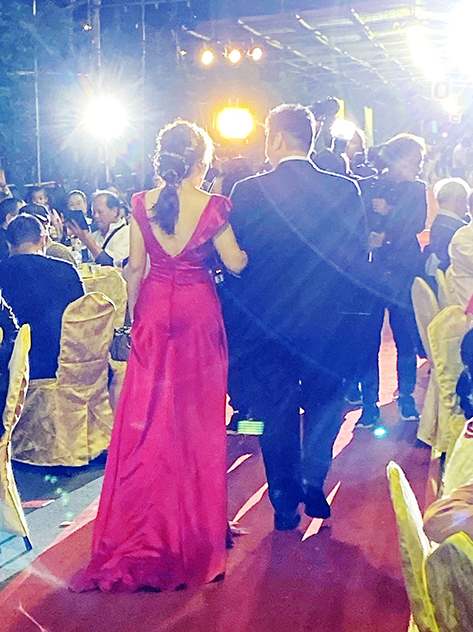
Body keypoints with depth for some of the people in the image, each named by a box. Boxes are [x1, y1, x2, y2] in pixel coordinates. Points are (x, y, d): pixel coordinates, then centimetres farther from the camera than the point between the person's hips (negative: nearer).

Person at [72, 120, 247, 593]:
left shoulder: (142, 204, -3)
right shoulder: (211, 206, -10)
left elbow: (135, 268, 0)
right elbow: (236, 264, -5)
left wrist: (134, 316, 10)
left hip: (154, 310, 2)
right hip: (198, 310, -2)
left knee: (147, 415, 9)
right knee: (197, 417, 9)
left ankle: (142, 523, 16)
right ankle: (195, 517, 18)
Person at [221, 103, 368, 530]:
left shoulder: (248, 192, -10)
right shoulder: (346, 190, -7)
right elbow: (359, 260, -4)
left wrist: (237, 320, 5)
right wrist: (340, 303, 11)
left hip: (268, 323, 0)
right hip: (329, 325, 1)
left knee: (278, 415, 15)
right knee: (324, 405, 22)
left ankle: (286, 501, 23)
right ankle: (314, 486, 19)